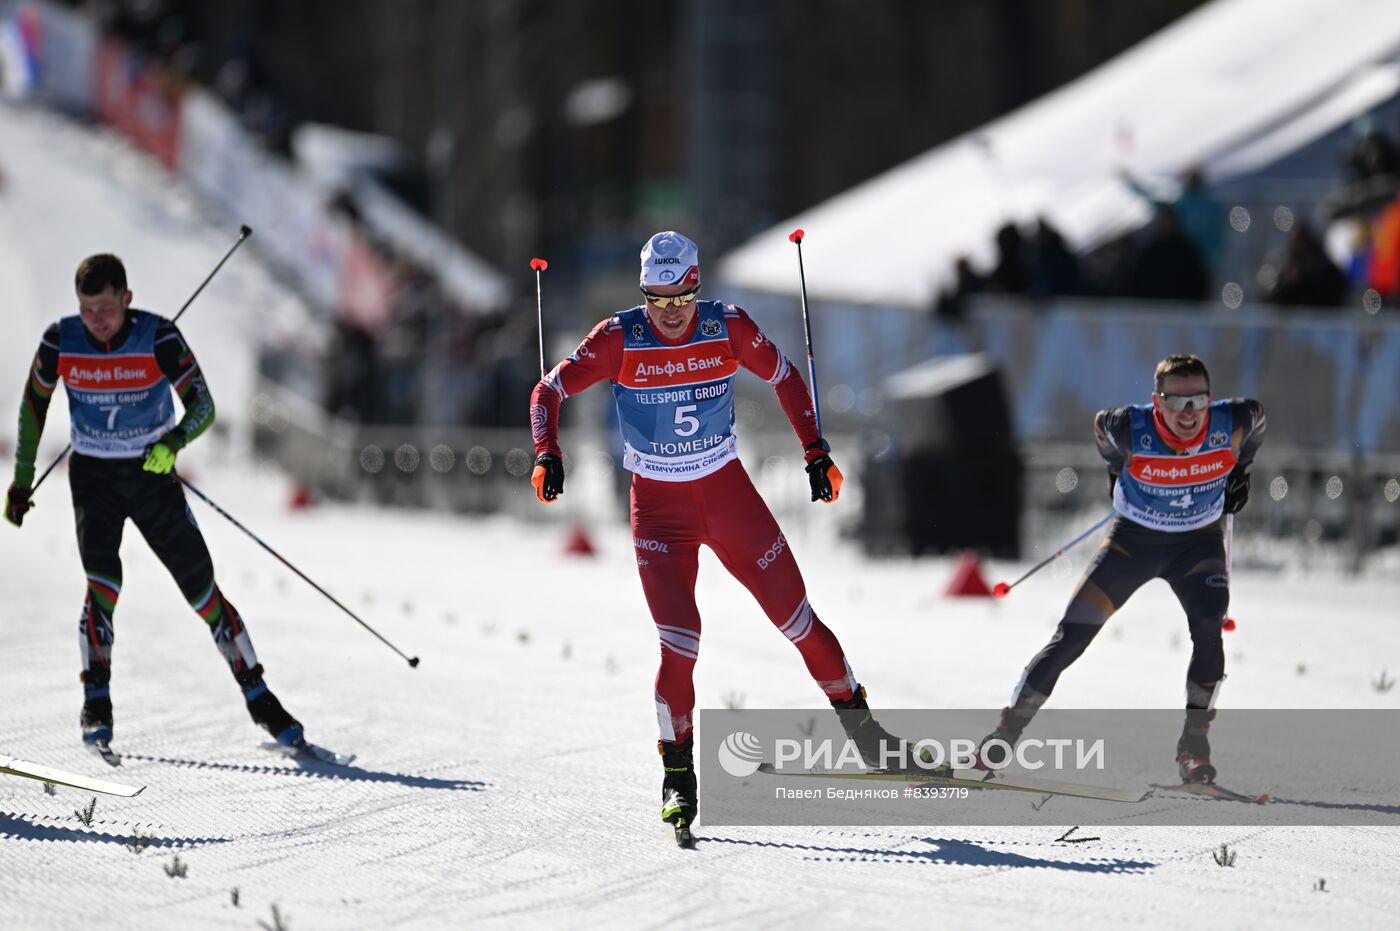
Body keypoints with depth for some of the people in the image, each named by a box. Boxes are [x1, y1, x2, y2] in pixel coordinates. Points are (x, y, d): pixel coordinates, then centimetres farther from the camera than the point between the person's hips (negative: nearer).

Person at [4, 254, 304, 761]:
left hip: (153, 473, 0)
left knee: (202, 588, 1)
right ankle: (96, 706, -13)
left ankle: (258, 697, 14)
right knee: (103, 582, -21)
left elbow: (202, 405, -17)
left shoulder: (158, 338, -18)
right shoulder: (61, 341, -11)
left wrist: (174, 440, -38)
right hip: (93, 476, 0)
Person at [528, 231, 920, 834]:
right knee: (678, 641, -13)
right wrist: (547, 455, -24)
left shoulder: (727, 328, -9)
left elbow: (784, 378, 7)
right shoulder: (620, 339, -13)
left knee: (795, 615, 3)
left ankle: (856, 719, 22)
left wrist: (816, 453, 6)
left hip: (728, 491, 2)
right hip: (658, 505, -2)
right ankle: (678, 773, 1)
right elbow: (550, 390, -8)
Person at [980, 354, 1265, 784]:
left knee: (1209, 629, -26)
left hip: (1198, 542, 1)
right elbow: (1101, 426, -3)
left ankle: (1194, 742, -14)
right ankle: (1007, 730, 10)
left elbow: (1257, 415, 2)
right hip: (1133, 539, -1)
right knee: (1069, 639, -4)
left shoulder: (1233, 424, -24)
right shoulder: (1130, 430, -28)